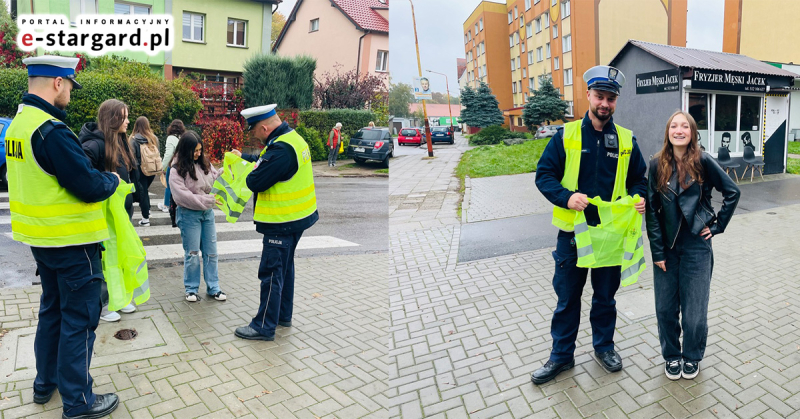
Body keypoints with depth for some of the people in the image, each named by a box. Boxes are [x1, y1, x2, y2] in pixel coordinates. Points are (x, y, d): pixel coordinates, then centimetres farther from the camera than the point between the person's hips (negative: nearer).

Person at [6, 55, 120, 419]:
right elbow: (89, 186, -24)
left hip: (41, 236, 10)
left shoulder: (18, 124, 8)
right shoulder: (51, 130, -23)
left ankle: (46, 382, 37)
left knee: (52, 309, 22)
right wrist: (113, 180, -4)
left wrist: (97, 177, 7)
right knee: (79, 319, 2)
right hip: (71, 242, -9)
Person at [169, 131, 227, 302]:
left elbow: (215, 178, 12)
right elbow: (182, 195, -20)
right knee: (192, 254, 6)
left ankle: (213, 288, 22)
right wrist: (207, 200, -20)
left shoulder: (204, 163, 4)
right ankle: (191, 289, 22)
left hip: (207, 213, 5)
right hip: (189, 215, -5)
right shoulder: (177, 170, -12)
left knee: (211, 252, 10)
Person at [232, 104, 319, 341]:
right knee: (285, 267, 20)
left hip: (283, 223, -10)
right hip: (297, 217, 10)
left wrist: (251, 169, -3)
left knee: (271, 273, 0)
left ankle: (264, 327, 11)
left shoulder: (281, 150, -25)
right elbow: (265, 160, 19)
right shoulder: (292, 137, 7)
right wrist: (243, 156, 17)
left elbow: (255, 182, -22)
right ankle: (283, 315, 34)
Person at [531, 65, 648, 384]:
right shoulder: (566, 135, -4)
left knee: (605, 295, 17)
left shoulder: (626, 140, 3)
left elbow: (638, 178, 12)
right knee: (567, 297, 10)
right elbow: (544, 175, -5)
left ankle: (604, 345, 39)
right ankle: (562, 354, 26)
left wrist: (639, 197, -10)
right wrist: (567, 197, -22)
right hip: (572, 232, -1)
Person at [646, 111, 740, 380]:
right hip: (666, 247, 2)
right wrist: (657, 251, -5)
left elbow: (732, 192, 2)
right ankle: (671, 356, 29)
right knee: (665, 308, 8)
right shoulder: (657, 165, -3)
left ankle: (692, 357, 28)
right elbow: (651, 210, -2)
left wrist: (717, 226, -1)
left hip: (697, 247, -1)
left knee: (694, 311, 4)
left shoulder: (703, 162, -7)